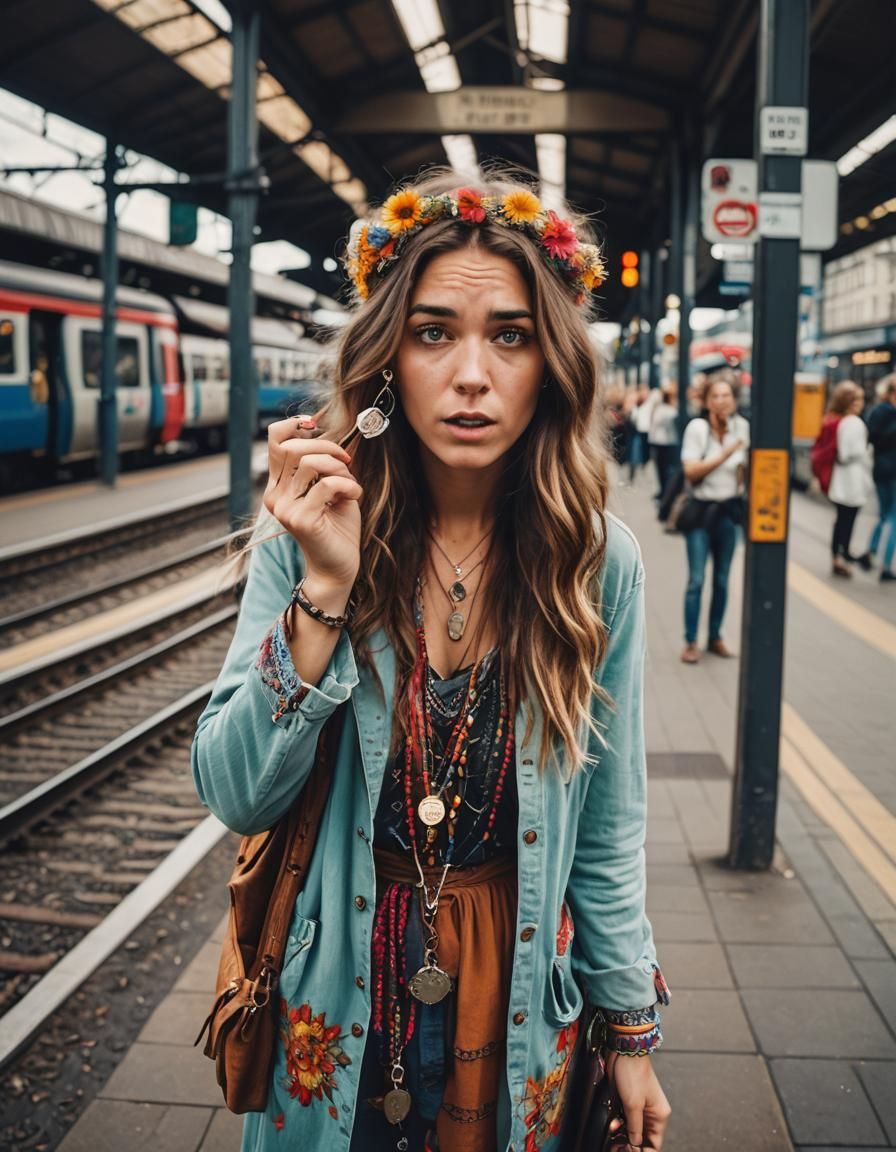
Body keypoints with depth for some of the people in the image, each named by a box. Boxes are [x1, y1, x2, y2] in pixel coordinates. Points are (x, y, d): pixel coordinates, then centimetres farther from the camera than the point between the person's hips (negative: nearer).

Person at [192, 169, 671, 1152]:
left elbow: (608, 829, -4)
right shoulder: (308, 540, -13)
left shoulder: (600, 564, -12)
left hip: (518, 989, 0)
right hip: (337, 992, 0)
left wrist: (632, 1031, 2)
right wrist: (326, 590, -28)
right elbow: (235, 797, -17)